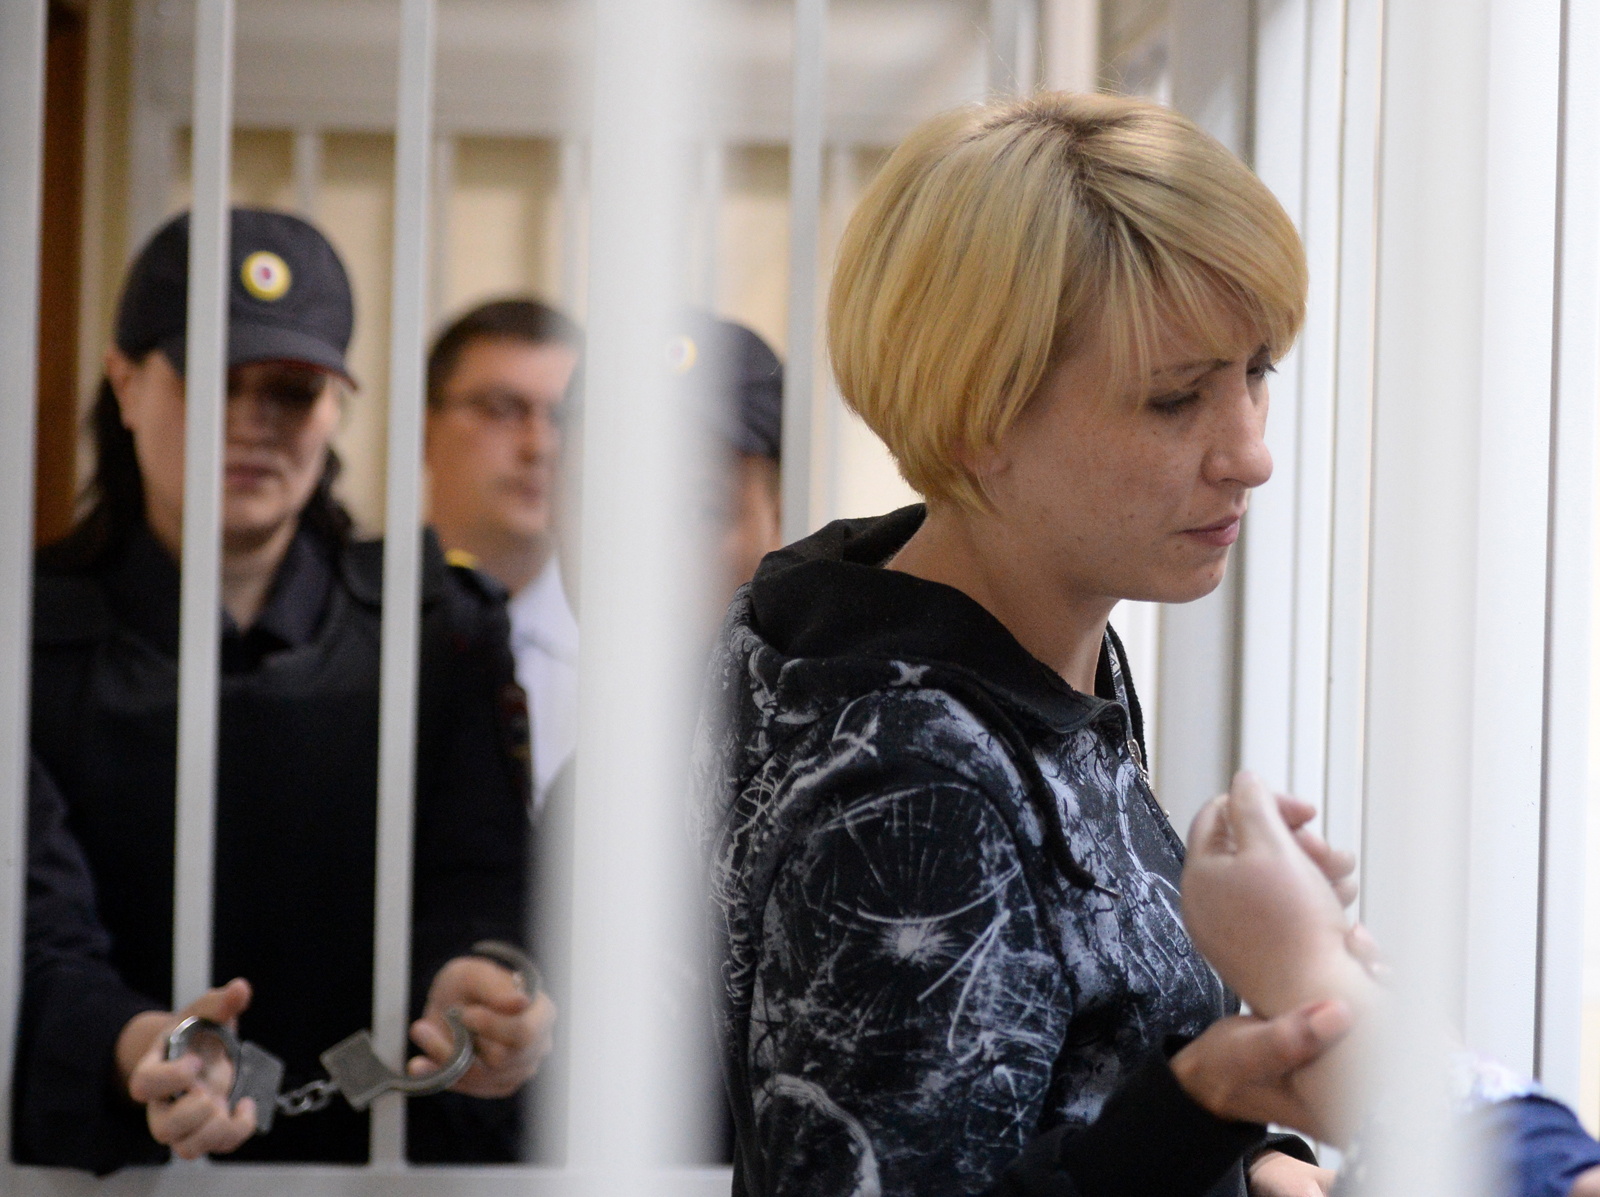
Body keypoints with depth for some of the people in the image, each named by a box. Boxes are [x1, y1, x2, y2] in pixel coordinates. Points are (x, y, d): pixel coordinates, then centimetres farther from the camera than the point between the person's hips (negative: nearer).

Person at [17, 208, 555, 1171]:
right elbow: (38, 926, -6)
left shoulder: (444, 632, 12)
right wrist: (128, 1047, -28)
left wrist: (465, 984, -23)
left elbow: (473, 876, 1)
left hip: (381, 1160, 2)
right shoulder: (37, 638, 5)